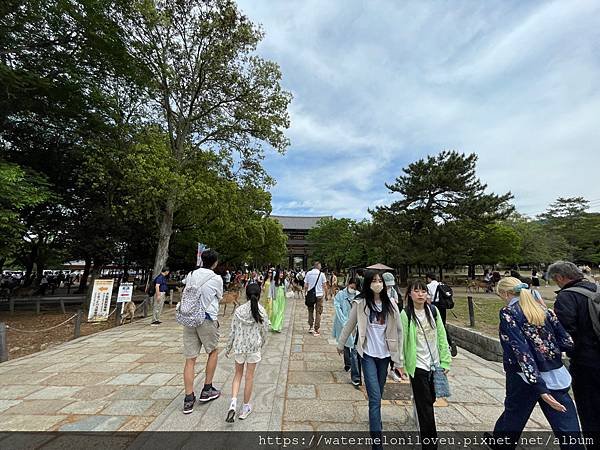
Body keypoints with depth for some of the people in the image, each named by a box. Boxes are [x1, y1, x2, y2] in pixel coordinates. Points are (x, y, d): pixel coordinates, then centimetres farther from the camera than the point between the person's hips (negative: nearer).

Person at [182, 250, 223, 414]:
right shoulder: (217, 279, -8)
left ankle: (188, 399, 18)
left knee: (190, 359, 11)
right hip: (207, 319, -4)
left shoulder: (190, 275, 4)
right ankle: (207, 390, 26)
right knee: (213, 351, 19)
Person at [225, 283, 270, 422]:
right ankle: (245, 407, 28)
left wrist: (228, 348, 10)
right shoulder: (262, 312, -13)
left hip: (239, 346, 2)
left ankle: (233, 402, 8)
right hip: (254, 347, -1)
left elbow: (233, 331, -3)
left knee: (238, 374, 21)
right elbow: (264, 332, -4)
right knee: (249, 377, 14)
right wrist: (261, 344, 16)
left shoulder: (238, 310, -9)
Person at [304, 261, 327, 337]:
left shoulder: (308, 273, -2)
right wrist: (324, 292, 15)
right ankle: (316, 330, 7)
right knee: (318, 312, 6)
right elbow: (324, 285, -3)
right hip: (319, 295, -2)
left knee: (310, 311, 18)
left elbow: (305, 285, -1)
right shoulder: (321, 274, -6)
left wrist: (305, 293, 13)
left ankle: (311, 327, 20)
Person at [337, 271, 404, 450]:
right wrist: (341, 344, 12)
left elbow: (398, 330, 0)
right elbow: (349, 325, 1)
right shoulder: (360, 303, -12)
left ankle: (375, 419, 46)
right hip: (368, 354, -3)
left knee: (378, 394, 19)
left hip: (385, 354, 3)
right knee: (375, 397, -4)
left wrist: (400, 358, 1)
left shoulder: (391, 304, -5)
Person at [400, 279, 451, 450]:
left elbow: (441, 336, 3)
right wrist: (400, 364, -9)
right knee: (426, 405, 6)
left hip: (435, 363, 4)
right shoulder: (405, 314, -15)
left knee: (430, 399, 20)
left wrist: (445, 360, 2)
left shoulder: (433, 310, -3)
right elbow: (401, 340, -12)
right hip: (418, 365, -4)